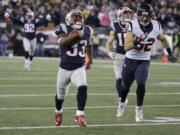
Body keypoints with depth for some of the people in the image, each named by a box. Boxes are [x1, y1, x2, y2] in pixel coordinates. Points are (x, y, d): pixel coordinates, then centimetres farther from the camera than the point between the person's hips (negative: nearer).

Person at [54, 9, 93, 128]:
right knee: (61, 94, 15)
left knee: (83, 87, -27)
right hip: (65, 68, -1)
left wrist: (90, 59, 31)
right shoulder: (64, 29, -11)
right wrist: (73, 35, -42)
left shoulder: (86, 31, 1)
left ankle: (80, 115, -20)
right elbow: (62, 42, -30)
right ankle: (58, 112, 46)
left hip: (79, 68, 1)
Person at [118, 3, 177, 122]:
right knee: (126, 86, 15)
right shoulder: (133, 26, -19)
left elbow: (163, 40, 14)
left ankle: (139, 108, 2)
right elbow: (126, 47, -23)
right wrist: (136, 42, -41)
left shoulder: (156, 26, -9)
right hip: (130, 60, -1)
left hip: (144, 62, 1)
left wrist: (170, 53, 17)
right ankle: (122, 102, 47)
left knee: (141, 84, -21)